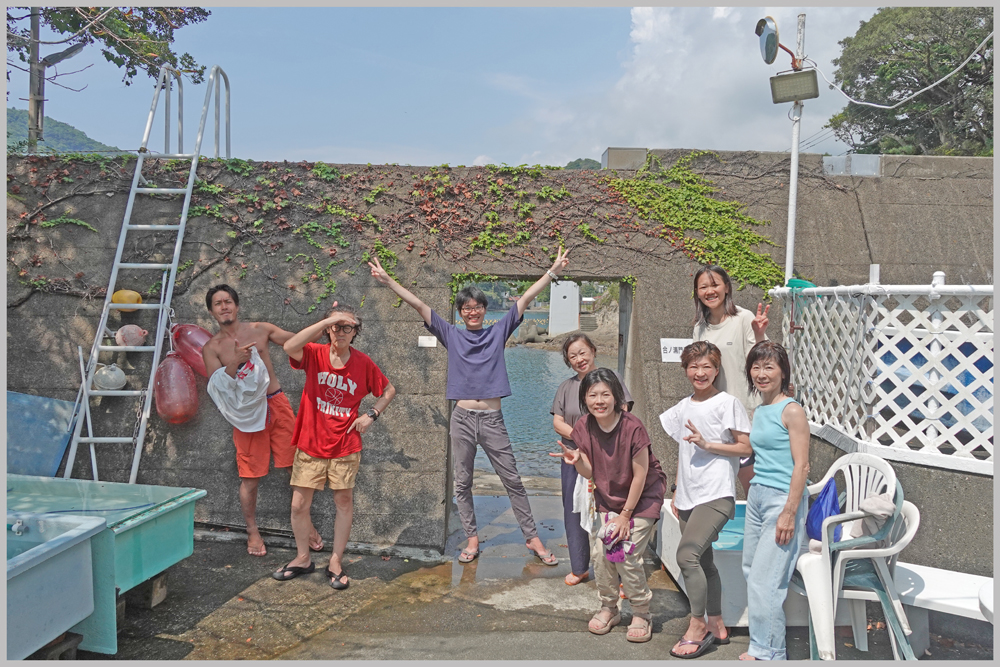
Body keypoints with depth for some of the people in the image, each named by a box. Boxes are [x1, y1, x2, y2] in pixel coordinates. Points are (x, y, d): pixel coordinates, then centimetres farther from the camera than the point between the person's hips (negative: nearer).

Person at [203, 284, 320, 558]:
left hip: (277, 403, 1)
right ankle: (253, 532, 23)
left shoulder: (261, 329, 6)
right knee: (250, 477, 3)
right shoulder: (212, 347, 3)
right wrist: (236, 362, -21)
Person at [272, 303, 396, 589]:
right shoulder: (315, 354, -7)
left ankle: (336, 562, 22)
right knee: (299, 505, 5)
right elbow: (289, 347, -31)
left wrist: (372, 414, -4)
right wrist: (326, 321, -33)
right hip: (311, 445, 0)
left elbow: (388, 390, 11)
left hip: (345, 447, 0)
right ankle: (303, 558, 27)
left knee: (344, 502, 7)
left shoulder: (363, 363, -4)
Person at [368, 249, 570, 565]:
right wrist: (388, 281, 0)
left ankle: (532, 538, 11)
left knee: (512, 480, 3)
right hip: (462, 418, 1)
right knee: (462, 483, 7)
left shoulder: (498, 331, 8)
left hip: (492, 419, -1)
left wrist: (552, 271, 1)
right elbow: (418, 304, 4)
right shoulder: (452, 335, 8)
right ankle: (472, 539, 19)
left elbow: (526, 298, 4)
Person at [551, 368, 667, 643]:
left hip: (643, 496, -4)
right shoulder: (583, 428, -11)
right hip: (608, 497, 4)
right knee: (603, 555, -2)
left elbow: (640, 476, -18)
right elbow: (590, 473, -4)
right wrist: (576, 460, -26)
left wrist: (626, 514, -13)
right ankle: (608, 608, 23)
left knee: (627, 557, -11)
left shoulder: (632, 427, -26)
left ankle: (641, 614, 12)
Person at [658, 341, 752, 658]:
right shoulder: (683, 407, 14)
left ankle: (697, 625, -4)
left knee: (687, 554, -19)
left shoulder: (728, 403, -4)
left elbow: (746, 448, -7)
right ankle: (716, 626, 28)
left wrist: (707, 444, -15)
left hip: (716, 495, -7)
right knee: (704, 562, 14)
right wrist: (677, 493, 17)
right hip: (689, 497, 7)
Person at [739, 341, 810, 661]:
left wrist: (789, 513, -19)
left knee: (764, 580, -6)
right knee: (751, 572, 13)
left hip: (782, 499, -8)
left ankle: (767, 652, 9)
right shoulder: (759, 412, 13)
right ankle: (761, 646, 26)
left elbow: (801, 465, -15)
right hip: (756, 496, 9)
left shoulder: (791, 411, -11)